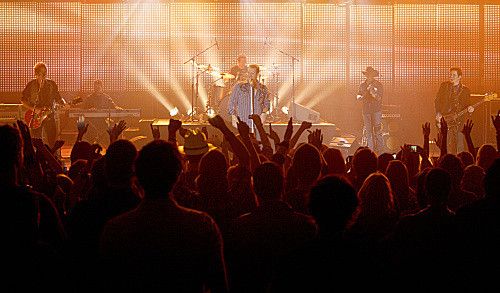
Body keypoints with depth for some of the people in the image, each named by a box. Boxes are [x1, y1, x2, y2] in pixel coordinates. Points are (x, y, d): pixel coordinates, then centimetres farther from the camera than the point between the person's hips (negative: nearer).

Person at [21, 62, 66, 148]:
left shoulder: (52, 84, 5)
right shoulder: (31, 85, 0)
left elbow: (58, 98, 10)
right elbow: (23, 100, 3)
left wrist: (64, 103, -11)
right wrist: (34, 109, -9)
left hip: (50, 116, 1)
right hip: (36, 118, -1)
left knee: (53, 142, -2)